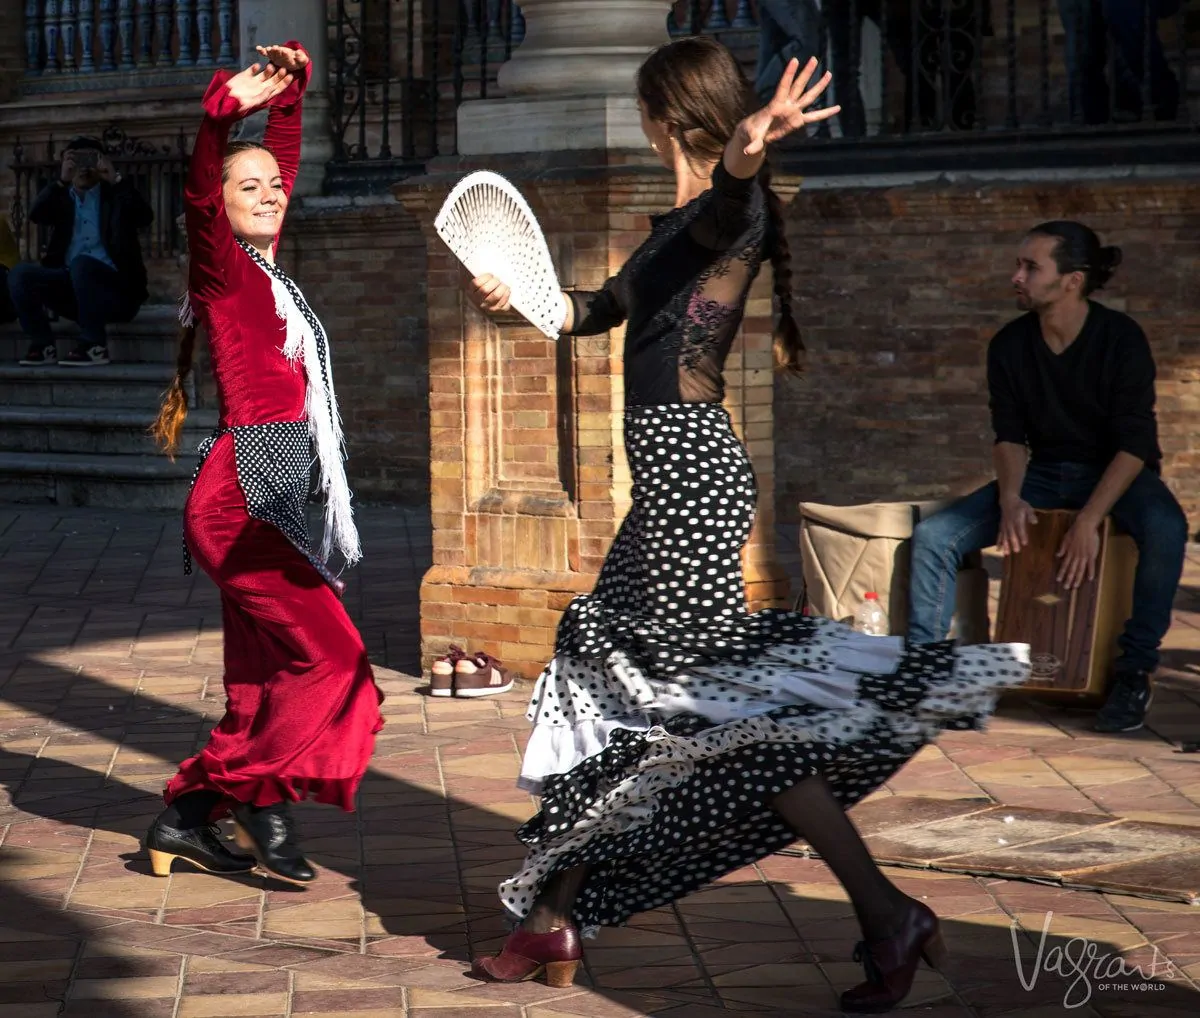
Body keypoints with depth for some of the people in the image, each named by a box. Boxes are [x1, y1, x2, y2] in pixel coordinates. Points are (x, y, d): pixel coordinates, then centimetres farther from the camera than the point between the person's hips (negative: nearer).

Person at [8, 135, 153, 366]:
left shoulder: (116, 195, 9)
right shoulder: (61, 198, 17)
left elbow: (145, 218, -11)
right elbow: (35, 215, -6)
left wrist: (116, 179, -18)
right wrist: (61, 181, -18)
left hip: (114, 288, -3)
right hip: (71, 286, 3)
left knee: (80, 263, -35)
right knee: (20, 273, -19)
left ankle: (94, 346, -26)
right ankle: (43, 345, -11)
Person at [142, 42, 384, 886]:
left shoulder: (266, 263, 15)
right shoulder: (225, 267, -5)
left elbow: (285, 152, 27)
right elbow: (200, 197, -26)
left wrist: (290, 87, 18)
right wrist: (224, 111, -40)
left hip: (267, 504, 9)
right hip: (241, 500, -9)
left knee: (263, 680, 9)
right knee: (329, 656, -11)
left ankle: (187, 818, 14)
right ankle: (262, 796, -3)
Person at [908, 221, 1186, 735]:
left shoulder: (1121, 339, -18)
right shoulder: (1010, 345, -5)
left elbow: (1134, 443, -21)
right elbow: (1009, 435, 1)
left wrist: (1088, 521, -31)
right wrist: (1010, 499, -20)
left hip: (1118, 474, -4)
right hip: (1045, 473, 4)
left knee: (1164, 529, -38)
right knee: (933, 535, -16)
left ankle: (1134, 672, -26)